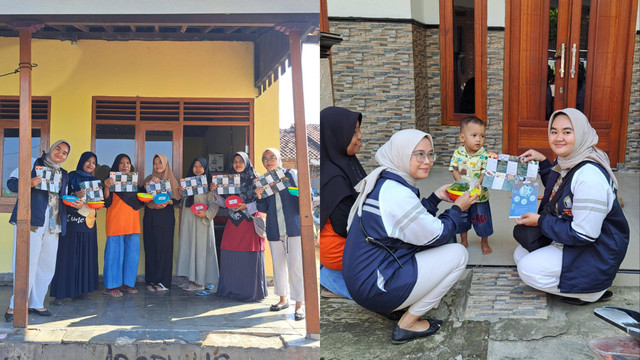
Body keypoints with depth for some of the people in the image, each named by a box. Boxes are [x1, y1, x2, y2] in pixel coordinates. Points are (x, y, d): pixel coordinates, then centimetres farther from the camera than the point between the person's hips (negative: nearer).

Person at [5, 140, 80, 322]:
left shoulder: (64, 174, 21)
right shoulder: (34, 163, 4)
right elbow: (11, 182, -1)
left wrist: (75, 203, 8)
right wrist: (29, 184, -21)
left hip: (53, 225, 6)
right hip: (31, 221, -6)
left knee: (47, 266, 7)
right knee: (27, 263, -11)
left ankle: (36, 303, 19)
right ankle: (15, 306, -2)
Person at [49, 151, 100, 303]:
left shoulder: (94, 181, 16)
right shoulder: (71, 177, 1)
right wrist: (76, 196, -22)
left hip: (88, 223, 5)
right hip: (72, 221, -5)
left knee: (86, 256, 4)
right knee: (68, 255, -7)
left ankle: (81, 288, 11)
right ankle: (60, 293, -6)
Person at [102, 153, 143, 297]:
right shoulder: (111, 180, 0)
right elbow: (107, 203, -8)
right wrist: (106, 187, -22)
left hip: (132, 223, 5)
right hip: (116, 222, -5)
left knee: (132, 252, 6)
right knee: (115, 252, -4)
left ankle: (128, 283, 16)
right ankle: (111, 285, 2)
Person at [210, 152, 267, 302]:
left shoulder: (255, 179, -1)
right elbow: (225, 203, 14)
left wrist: (247, 206, -18)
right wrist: (215, 193, -2)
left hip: (249, 222, -4)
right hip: (233, 222, 5)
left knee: (249, 257, -4)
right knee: (230, 256, 1)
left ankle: (250, 290, 4)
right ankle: (232, 288, 11)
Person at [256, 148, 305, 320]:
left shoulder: (292, 174, 2)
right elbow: (264, 209, 12)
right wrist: (259, 197, -7)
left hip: (294, 227, -4)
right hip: (275, 230, 4)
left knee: (296, 265, -6)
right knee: (278, 265, 12)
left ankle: (299, 304, 1)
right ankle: (283, 299, 28)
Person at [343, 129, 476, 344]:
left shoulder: (384, 182, 8)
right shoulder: (395, 194, -23)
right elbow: (437, 235, -14)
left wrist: (436, 198, 11)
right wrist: (458, 208, 1)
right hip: (375, 289, -10)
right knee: (459, 254, -4)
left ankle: (396, 307, 14)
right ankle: (407, 325, 1)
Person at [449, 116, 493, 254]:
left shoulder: (484, 155, -12)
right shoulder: (458, 153, -7)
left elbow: (486, 172, -15)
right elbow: (454, 169, -6)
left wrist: (479, 183, -31)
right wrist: (460, 182, -21)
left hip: (479, 195, -2)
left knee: (482, 219, 7)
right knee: (462, 218, 17)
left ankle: (484, 242, 29)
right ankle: (463, 240, 38)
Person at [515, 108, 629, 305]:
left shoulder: (590, 177, -31)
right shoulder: (565, 162, -1)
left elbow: (584, 235, -30)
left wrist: (541, 221, -19)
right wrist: (543, 162, 8)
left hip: (595, 251, -10)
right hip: (569, 238, 10)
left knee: (528, 270, -17)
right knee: (520, 255, 12)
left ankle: (592, 292, -3)